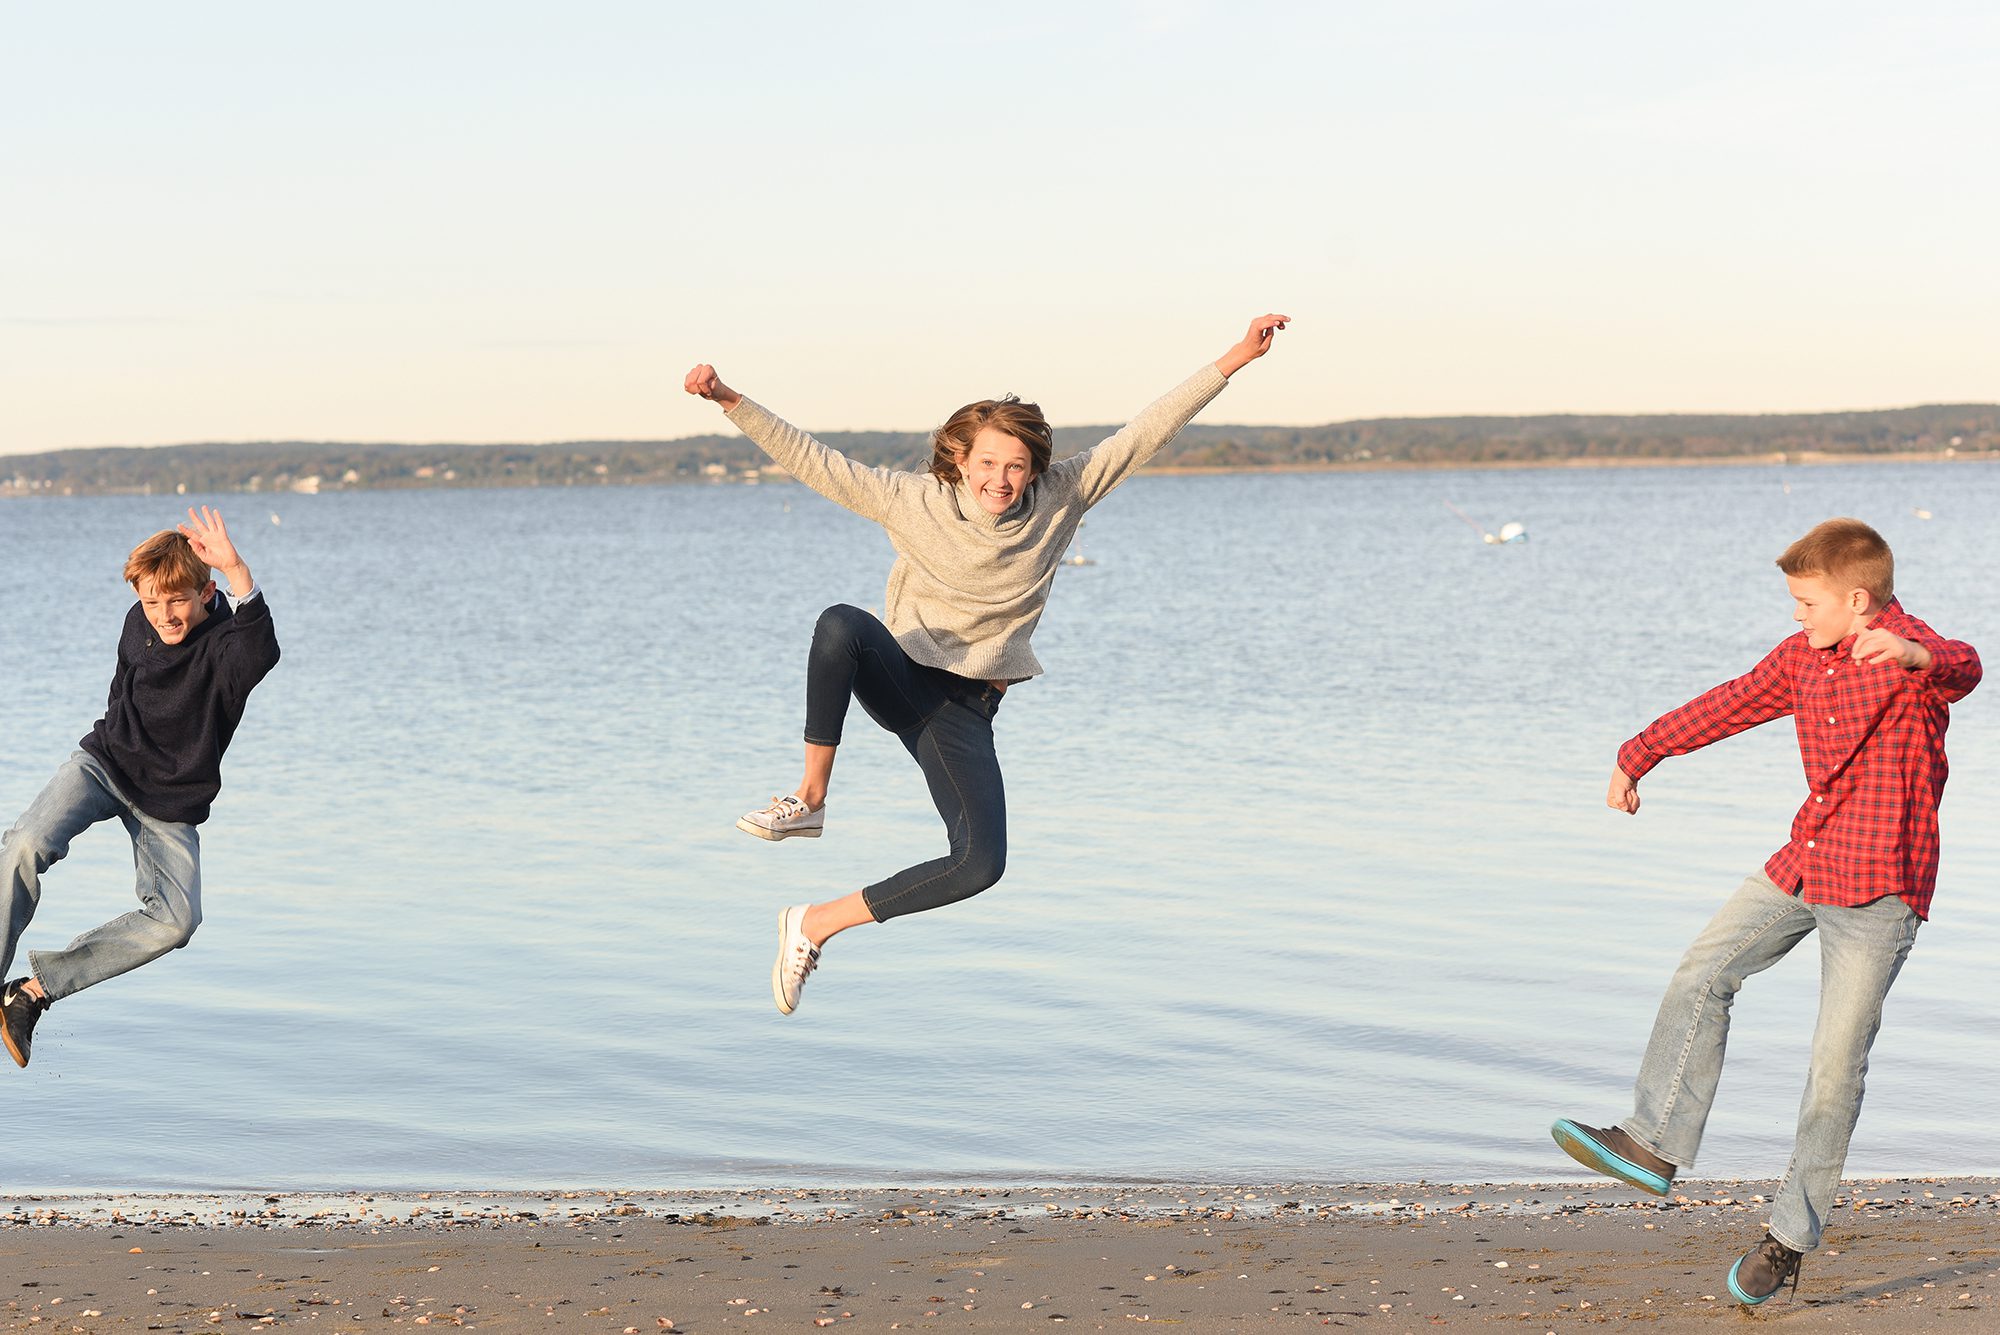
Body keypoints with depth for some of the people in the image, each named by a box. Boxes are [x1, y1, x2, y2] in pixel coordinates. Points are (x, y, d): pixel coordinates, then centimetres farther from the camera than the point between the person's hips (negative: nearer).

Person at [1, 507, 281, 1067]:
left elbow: (261, 653, -49)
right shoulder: (139, 624, -3)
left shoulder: (224, 645, -21)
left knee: (176, 920, -23)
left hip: (171, 803, -2)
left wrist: (238, 572, -62)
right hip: (106, 762, 3)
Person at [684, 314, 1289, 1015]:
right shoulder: (912, 499, -8)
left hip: (964, 712, 2)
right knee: (841, 622, -38)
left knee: (982, 864, -21)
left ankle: (817, 924, -6)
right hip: (897, 678, -2)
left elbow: (1147, 431, -5)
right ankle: (810, 799, -22)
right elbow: (810, 459, -9)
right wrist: (729, 400, -20)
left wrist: (1236, 358, -7)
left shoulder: (1059, 499, -4)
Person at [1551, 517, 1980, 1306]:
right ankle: (1655, 1146, 3)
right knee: (1702, 974, -2)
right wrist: (1640, 754, 27)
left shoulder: (1908, 655, -17)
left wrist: (1913, 656, -64)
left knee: (1837, 1060, -4)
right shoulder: (1803, 657, 8)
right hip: (1805, 863, 8)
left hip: (1880, 886, -7)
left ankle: (1790, 1240, 6)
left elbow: (1961, 669, -40)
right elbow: (1732, 704, 21)